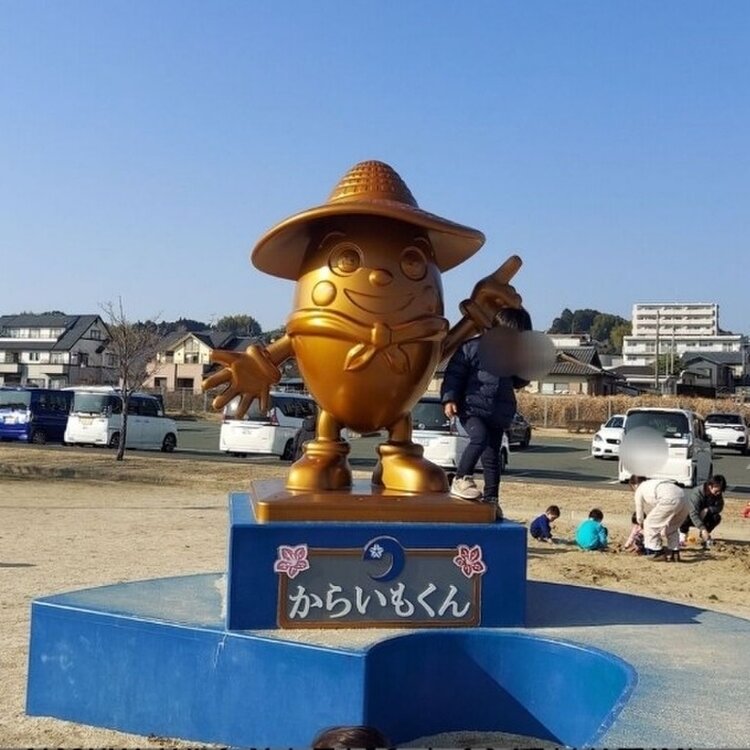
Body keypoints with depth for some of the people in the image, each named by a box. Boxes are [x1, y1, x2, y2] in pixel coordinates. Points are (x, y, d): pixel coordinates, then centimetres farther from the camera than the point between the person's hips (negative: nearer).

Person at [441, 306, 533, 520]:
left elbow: (516, 381, 24)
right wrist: (449, 398, -15)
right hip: (472, 408, -5)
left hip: (498, 414, 5)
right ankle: (461, 479, -14)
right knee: (480, 438, -29)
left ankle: (491, 499, 19)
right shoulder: (472, 347, -6)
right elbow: (454, 374, -6)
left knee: (492, 455, 9)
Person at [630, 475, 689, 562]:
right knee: (672, 527, 27)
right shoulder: (653, 484, 37)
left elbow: (639, 516, 26)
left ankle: (658, 552, 10)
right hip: (683, 498, 8)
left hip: (669, 500, -8)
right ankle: (675, 553, 21)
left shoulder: (639, 490, 17)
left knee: (650, 524, 8)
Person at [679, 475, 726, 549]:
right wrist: (703, 529, -51)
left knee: (717, 517, -22)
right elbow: (693, 514, -41)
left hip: (703, 517, 5)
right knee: (685, 517, -38)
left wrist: (707, 510, -32)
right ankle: (683, 533, -5)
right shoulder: (696, 493, -33)